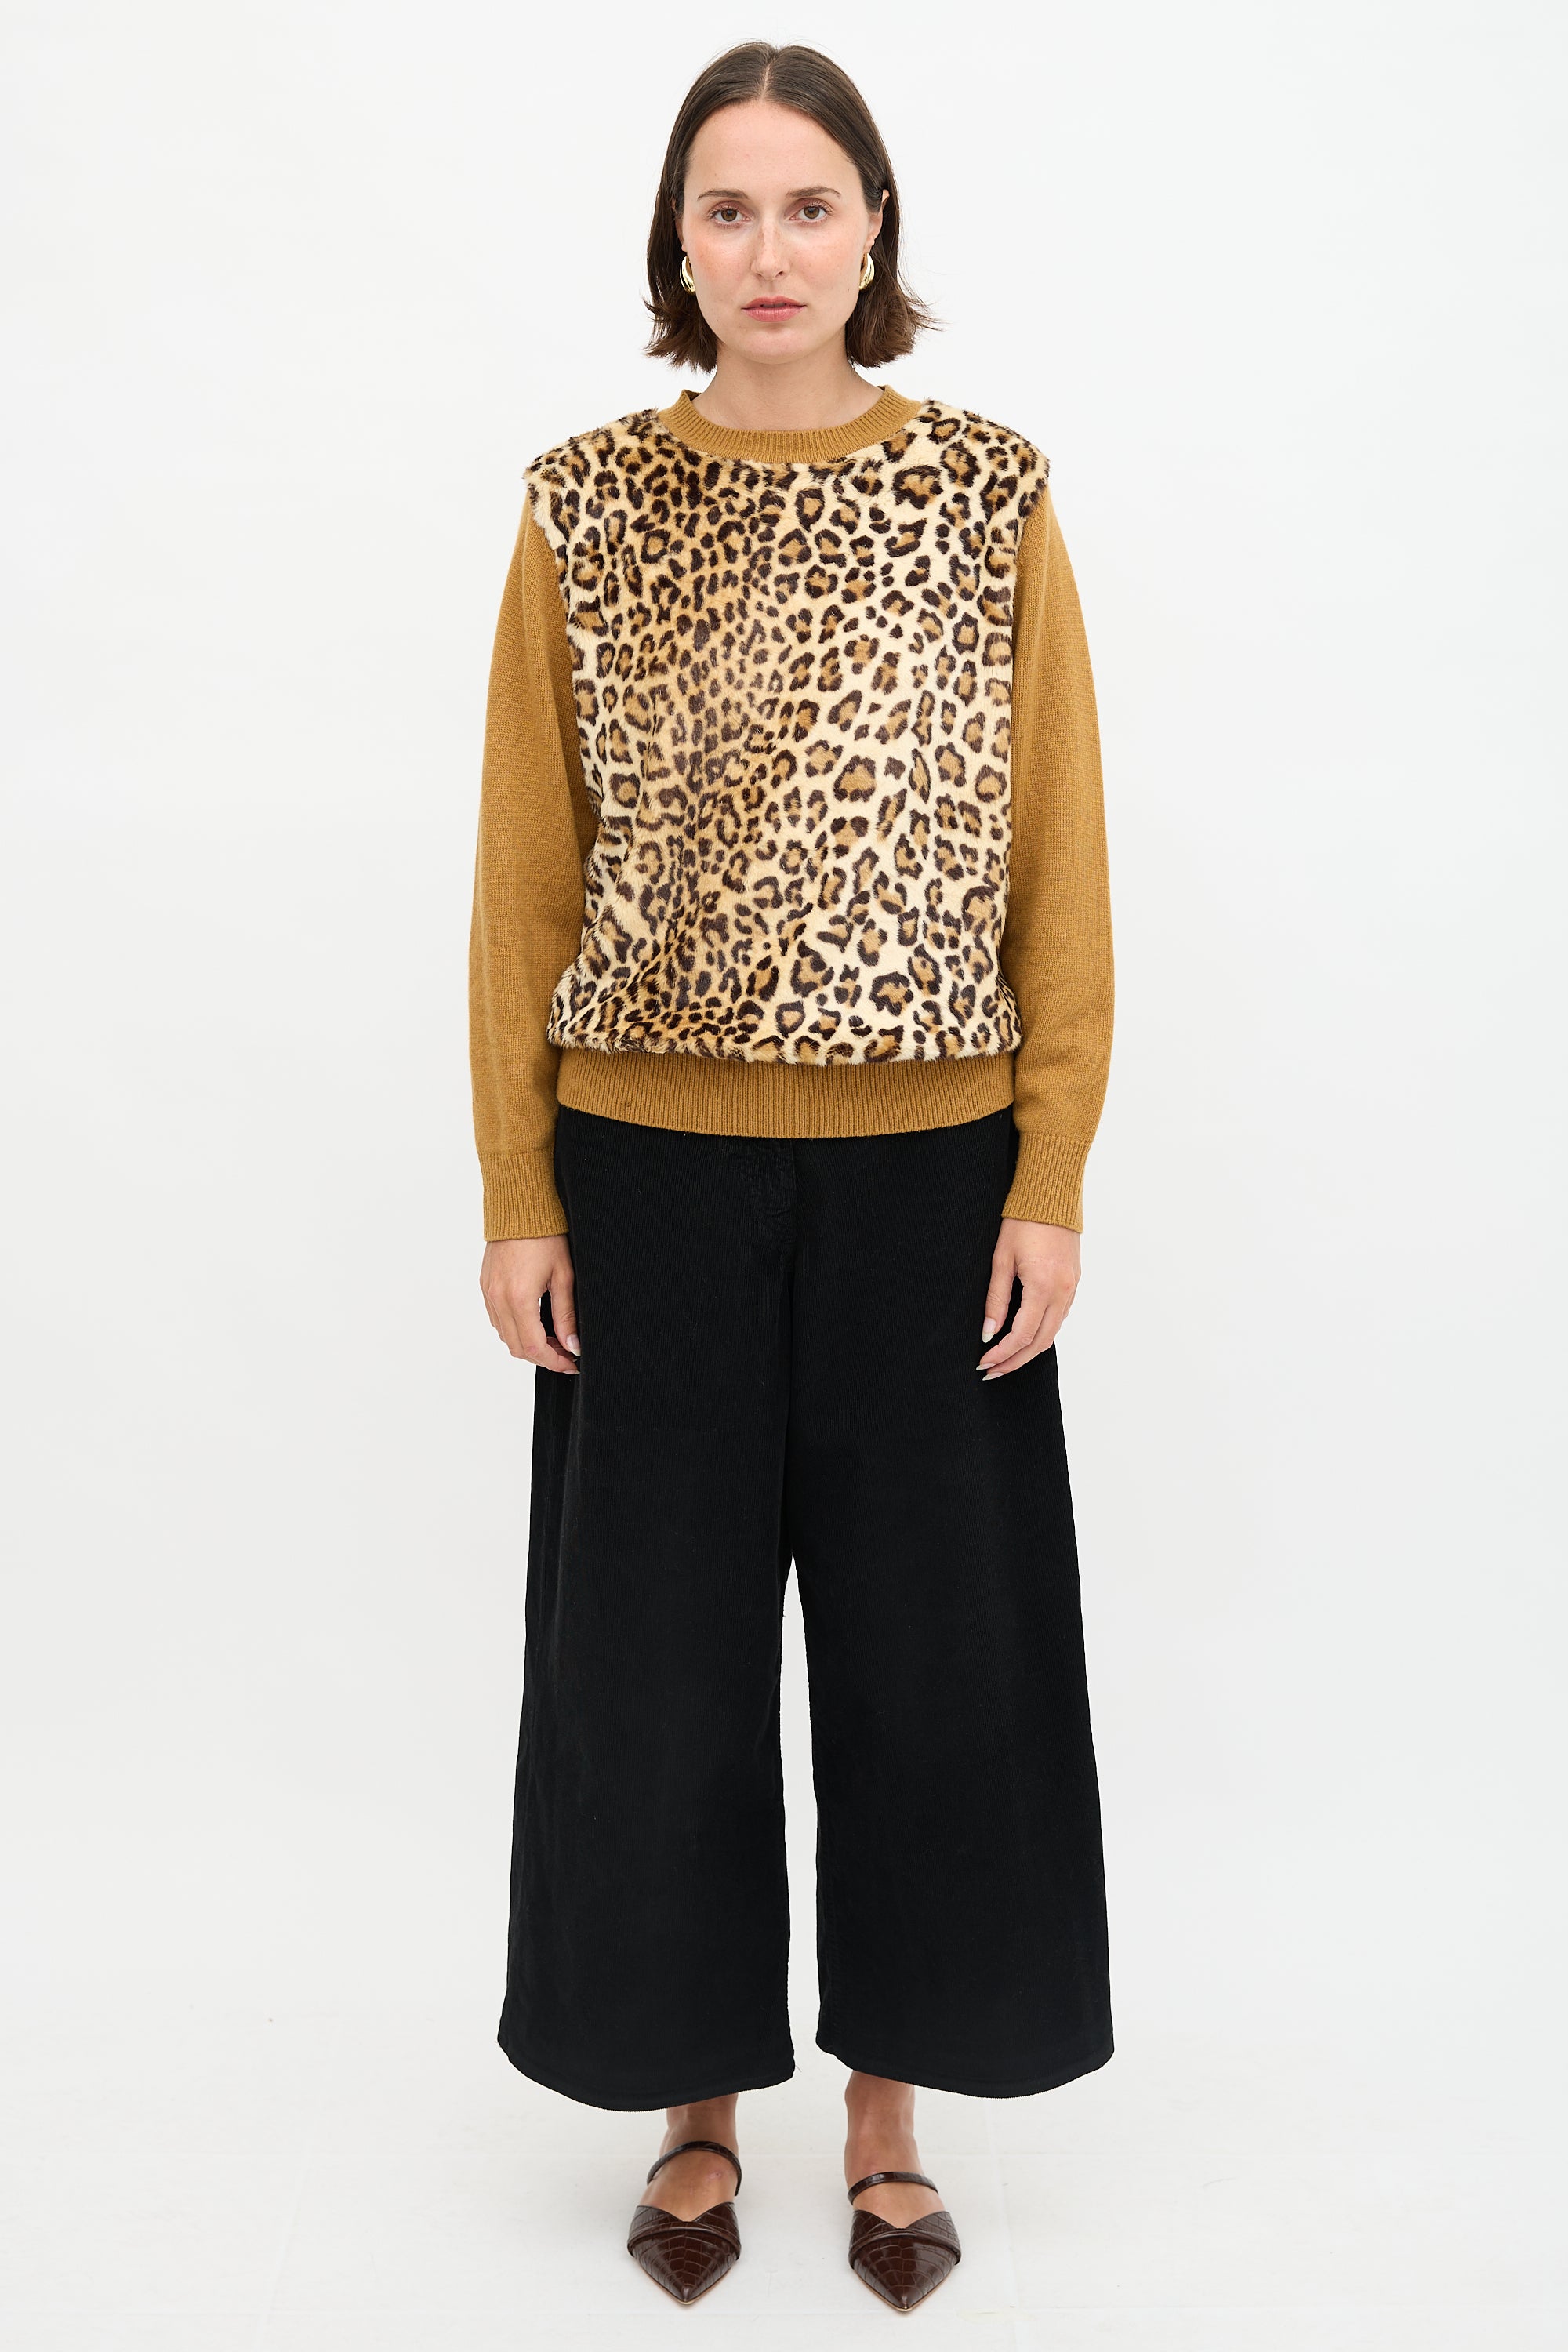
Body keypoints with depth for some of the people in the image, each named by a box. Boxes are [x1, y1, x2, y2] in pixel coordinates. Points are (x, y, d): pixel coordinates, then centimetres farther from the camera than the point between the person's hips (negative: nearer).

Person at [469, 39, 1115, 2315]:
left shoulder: (991, 500, 0)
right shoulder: (586, 511, 1)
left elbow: (1060, 862, 1)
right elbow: (524, 871, 1)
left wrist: (1054, 1180, -5)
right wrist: (517, 1194, -2)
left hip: (927, 1168, 0)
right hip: (652, 1170, 0)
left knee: (935, 1640, 9)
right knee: (656, 1648, 10)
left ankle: (893, 2109, 30)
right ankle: (695, 2103, 31)